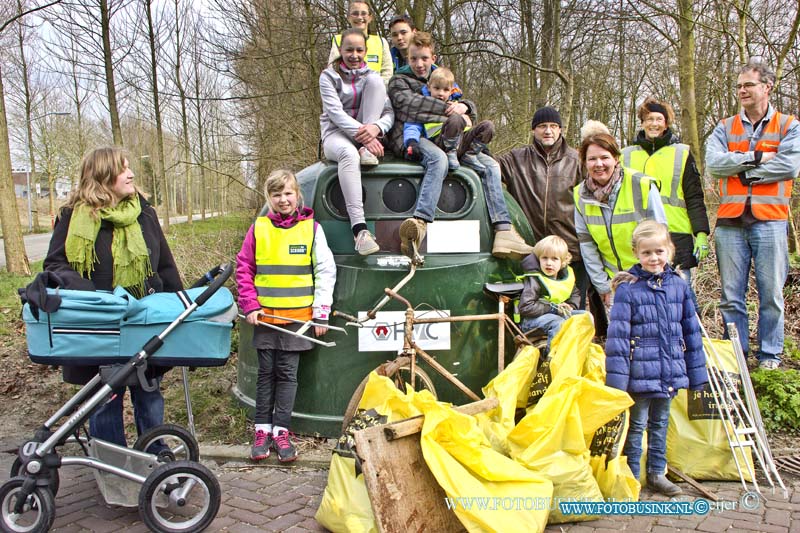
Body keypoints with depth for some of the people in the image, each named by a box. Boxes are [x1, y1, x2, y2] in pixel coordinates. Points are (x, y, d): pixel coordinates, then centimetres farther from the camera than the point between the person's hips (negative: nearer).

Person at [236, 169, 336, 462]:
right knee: (266, 373, 8)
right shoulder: (258, 228, 3)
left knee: (287, 373, 4)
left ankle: (281, 431, 14)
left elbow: (326, 272, 1)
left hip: (298, 317, -1)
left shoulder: (312, 228, 0)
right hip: (265, 316, 1)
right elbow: (243, 268, 8)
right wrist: (250, 306, -2)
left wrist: (321, 314, -3)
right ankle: (262, 430, 18)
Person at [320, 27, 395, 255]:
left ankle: (367, 152, -24)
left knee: (374, 81, -15)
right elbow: (335, 112, -13)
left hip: (366, 137, 3)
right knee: (349, 153, -42)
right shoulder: (329, 76, 2)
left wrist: (376, 128, -24)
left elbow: (389, 112, 1)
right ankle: (359, 229, -53)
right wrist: (361, 133, -29)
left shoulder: (371, 76, 12)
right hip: (337, 134, -3)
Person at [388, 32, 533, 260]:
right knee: (438, 158, -40)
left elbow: (470, 105, 22)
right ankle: (419, 224, -57)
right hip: (411, 138, -6)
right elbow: (411, 104, -10)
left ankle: (504, 232, -23)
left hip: (443, 139, 6)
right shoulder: (399, 80, 13)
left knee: (490, 165, -10)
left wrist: (463, 106, -4)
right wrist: (448, 109, -10)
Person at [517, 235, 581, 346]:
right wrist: (552, 308, -23)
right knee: (558, 323, -34)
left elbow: (575, 294, 24)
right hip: (531, 320, -7)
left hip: (558, 314, 8)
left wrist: (570, 307, 0)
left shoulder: (566, 276, 5)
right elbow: (525, 307, -24)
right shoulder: (534, 280, -16)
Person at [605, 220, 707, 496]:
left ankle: (656, 473, 32)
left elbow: (691, 331, 11)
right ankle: (631, 477, 20)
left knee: (660, 423, 18)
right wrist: (616, 379, -17)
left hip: (670, 371, 5)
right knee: (636, 425, 8)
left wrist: (696, 373, 11)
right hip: (640, 372, -5)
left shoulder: (679, 285, 4)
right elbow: (617, 336, -13)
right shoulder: (628, 288, -11)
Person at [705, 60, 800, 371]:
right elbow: (713, 162, -4)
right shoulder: (725, 128, 14)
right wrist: (756, 157, -9)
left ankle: (770, 354, 15)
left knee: (771, 293, 2)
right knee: (731, 294, 5)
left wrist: (741, 169, -6)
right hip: (730, 221, 2)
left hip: (769, 220, -2)